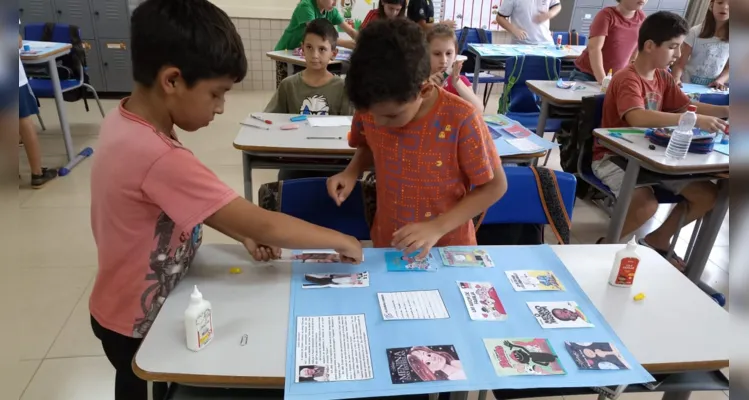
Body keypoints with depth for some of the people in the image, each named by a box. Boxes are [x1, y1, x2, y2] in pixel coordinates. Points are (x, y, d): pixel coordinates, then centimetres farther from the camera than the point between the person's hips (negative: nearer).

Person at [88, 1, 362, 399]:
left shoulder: (124, 120, -9)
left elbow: (186, 204, 3)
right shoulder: (160, 159, -38)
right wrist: (341, 240, -20)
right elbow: (265, 226, -33)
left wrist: (242, 233, -7)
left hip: (133, 306, 7)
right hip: (137, 324, -7)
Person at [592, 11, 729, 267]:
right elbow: (638, 118, -37)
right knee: (647, 205, -34)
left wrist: (725, 111, -2)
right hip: (613, 156, -9)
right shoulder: (627, 79, -20)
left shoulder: (663, 77, 8)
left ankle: (657, 240, 21)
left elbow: (687, 105, 15)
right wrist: (695, 120, -38)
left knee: (708, 195, 3)